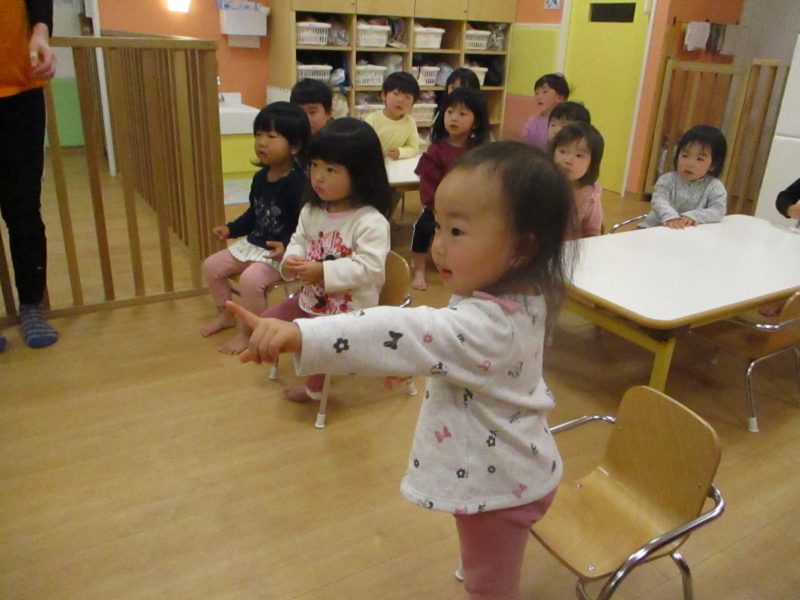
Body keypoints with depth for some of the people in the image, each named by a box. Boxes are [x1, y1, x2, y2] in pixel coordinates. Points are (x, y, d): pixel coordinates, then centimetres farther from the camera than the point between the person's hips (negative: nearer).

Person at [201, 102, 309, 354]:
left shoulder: (298, 184, -22)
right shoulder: (260, 178, 6)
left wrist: (287, 247, -36)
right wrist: (231, 228, 11)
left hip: (281, 251, -9)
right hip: (252, 243, 9)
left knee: (251, 279, -31)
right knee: (212, 265, 7)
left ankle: (248, 331, -6)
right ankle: (225, 314, 28)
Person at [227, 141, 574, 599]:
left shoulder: (485, 324, -38)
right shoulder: (524, 294, -8)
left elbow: (405, 334, -51)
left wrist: (299, 335, -61)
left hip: (498, 483, -9)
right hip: (511, 470, 9)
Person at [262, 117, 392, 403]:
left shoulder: (370, 221, -24)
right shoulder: (311, 211, 1)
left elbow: (369, 268, -29)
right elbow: (299, 241, 10)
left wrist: (323, 272, -33)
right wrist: (291, 262, -13)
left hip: (350, 308, -8)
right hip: (311, 299, 8)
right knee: (266, 322, 12)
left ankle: (314, 387, 10)